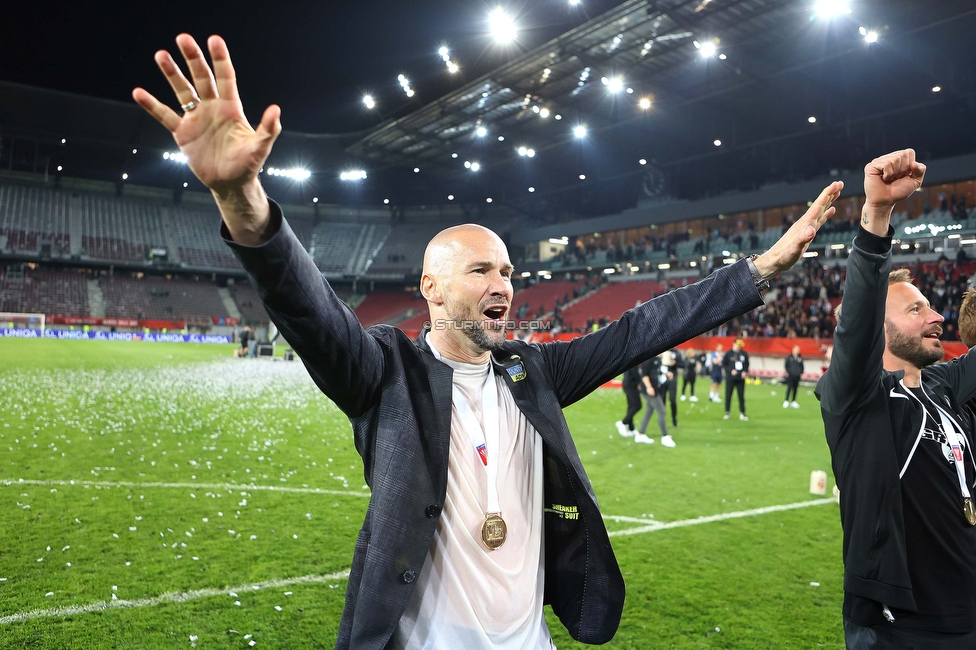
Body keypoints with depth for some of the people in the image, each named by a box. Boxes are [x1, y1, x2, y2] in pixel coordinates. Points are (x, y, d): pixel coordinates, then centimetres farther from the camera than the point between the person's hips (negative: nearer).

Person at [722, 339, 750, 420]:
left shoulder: (745, 354, 5)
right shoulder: (728, 354, -3)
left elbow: (747, 364, 12)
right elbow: (724, 364, -1)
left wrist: (745, 372, -6)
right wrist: (730, 371, -14)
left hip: (741, 378, 2)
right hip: (730, 378, -2)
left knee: (741, 396, 3)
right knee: (728, 396, 4)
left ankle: (742, 414, 9)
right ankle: (727, 413, 14)